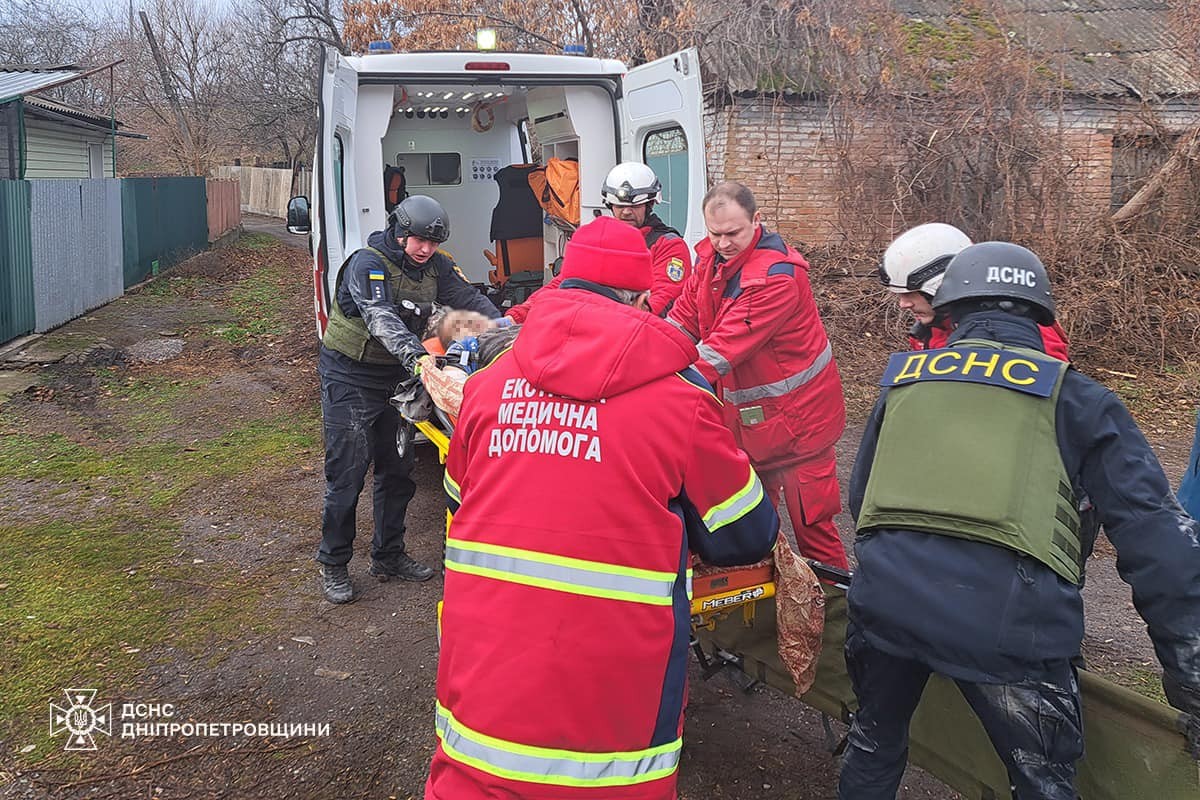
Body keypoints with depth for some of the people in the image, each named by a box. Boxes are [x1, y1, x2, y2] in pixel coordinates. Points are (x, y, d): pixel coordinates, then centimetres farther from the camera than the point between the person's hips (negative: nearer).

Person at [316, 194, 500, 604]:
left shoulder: (436, 267, 1)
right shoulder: (367, 263, -21)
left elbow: (471, 300, -1)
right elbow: (380, 317, -36)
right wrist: (413, 353, -52)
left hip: (394, 374, 7)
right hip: (349, 375, -7)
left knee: (398, 469, 11)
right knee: (348, 473, -5)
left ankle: (388, 555, 26)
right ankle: (333, 565, 10)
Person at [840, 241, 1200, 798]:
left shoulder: (904, 377, 20)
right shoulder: (1075, 397, 12)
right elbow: (1154, 534, 6)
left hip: (886, 586, 3)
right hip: (1004, 610, -3)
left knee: (875, 743, 28)